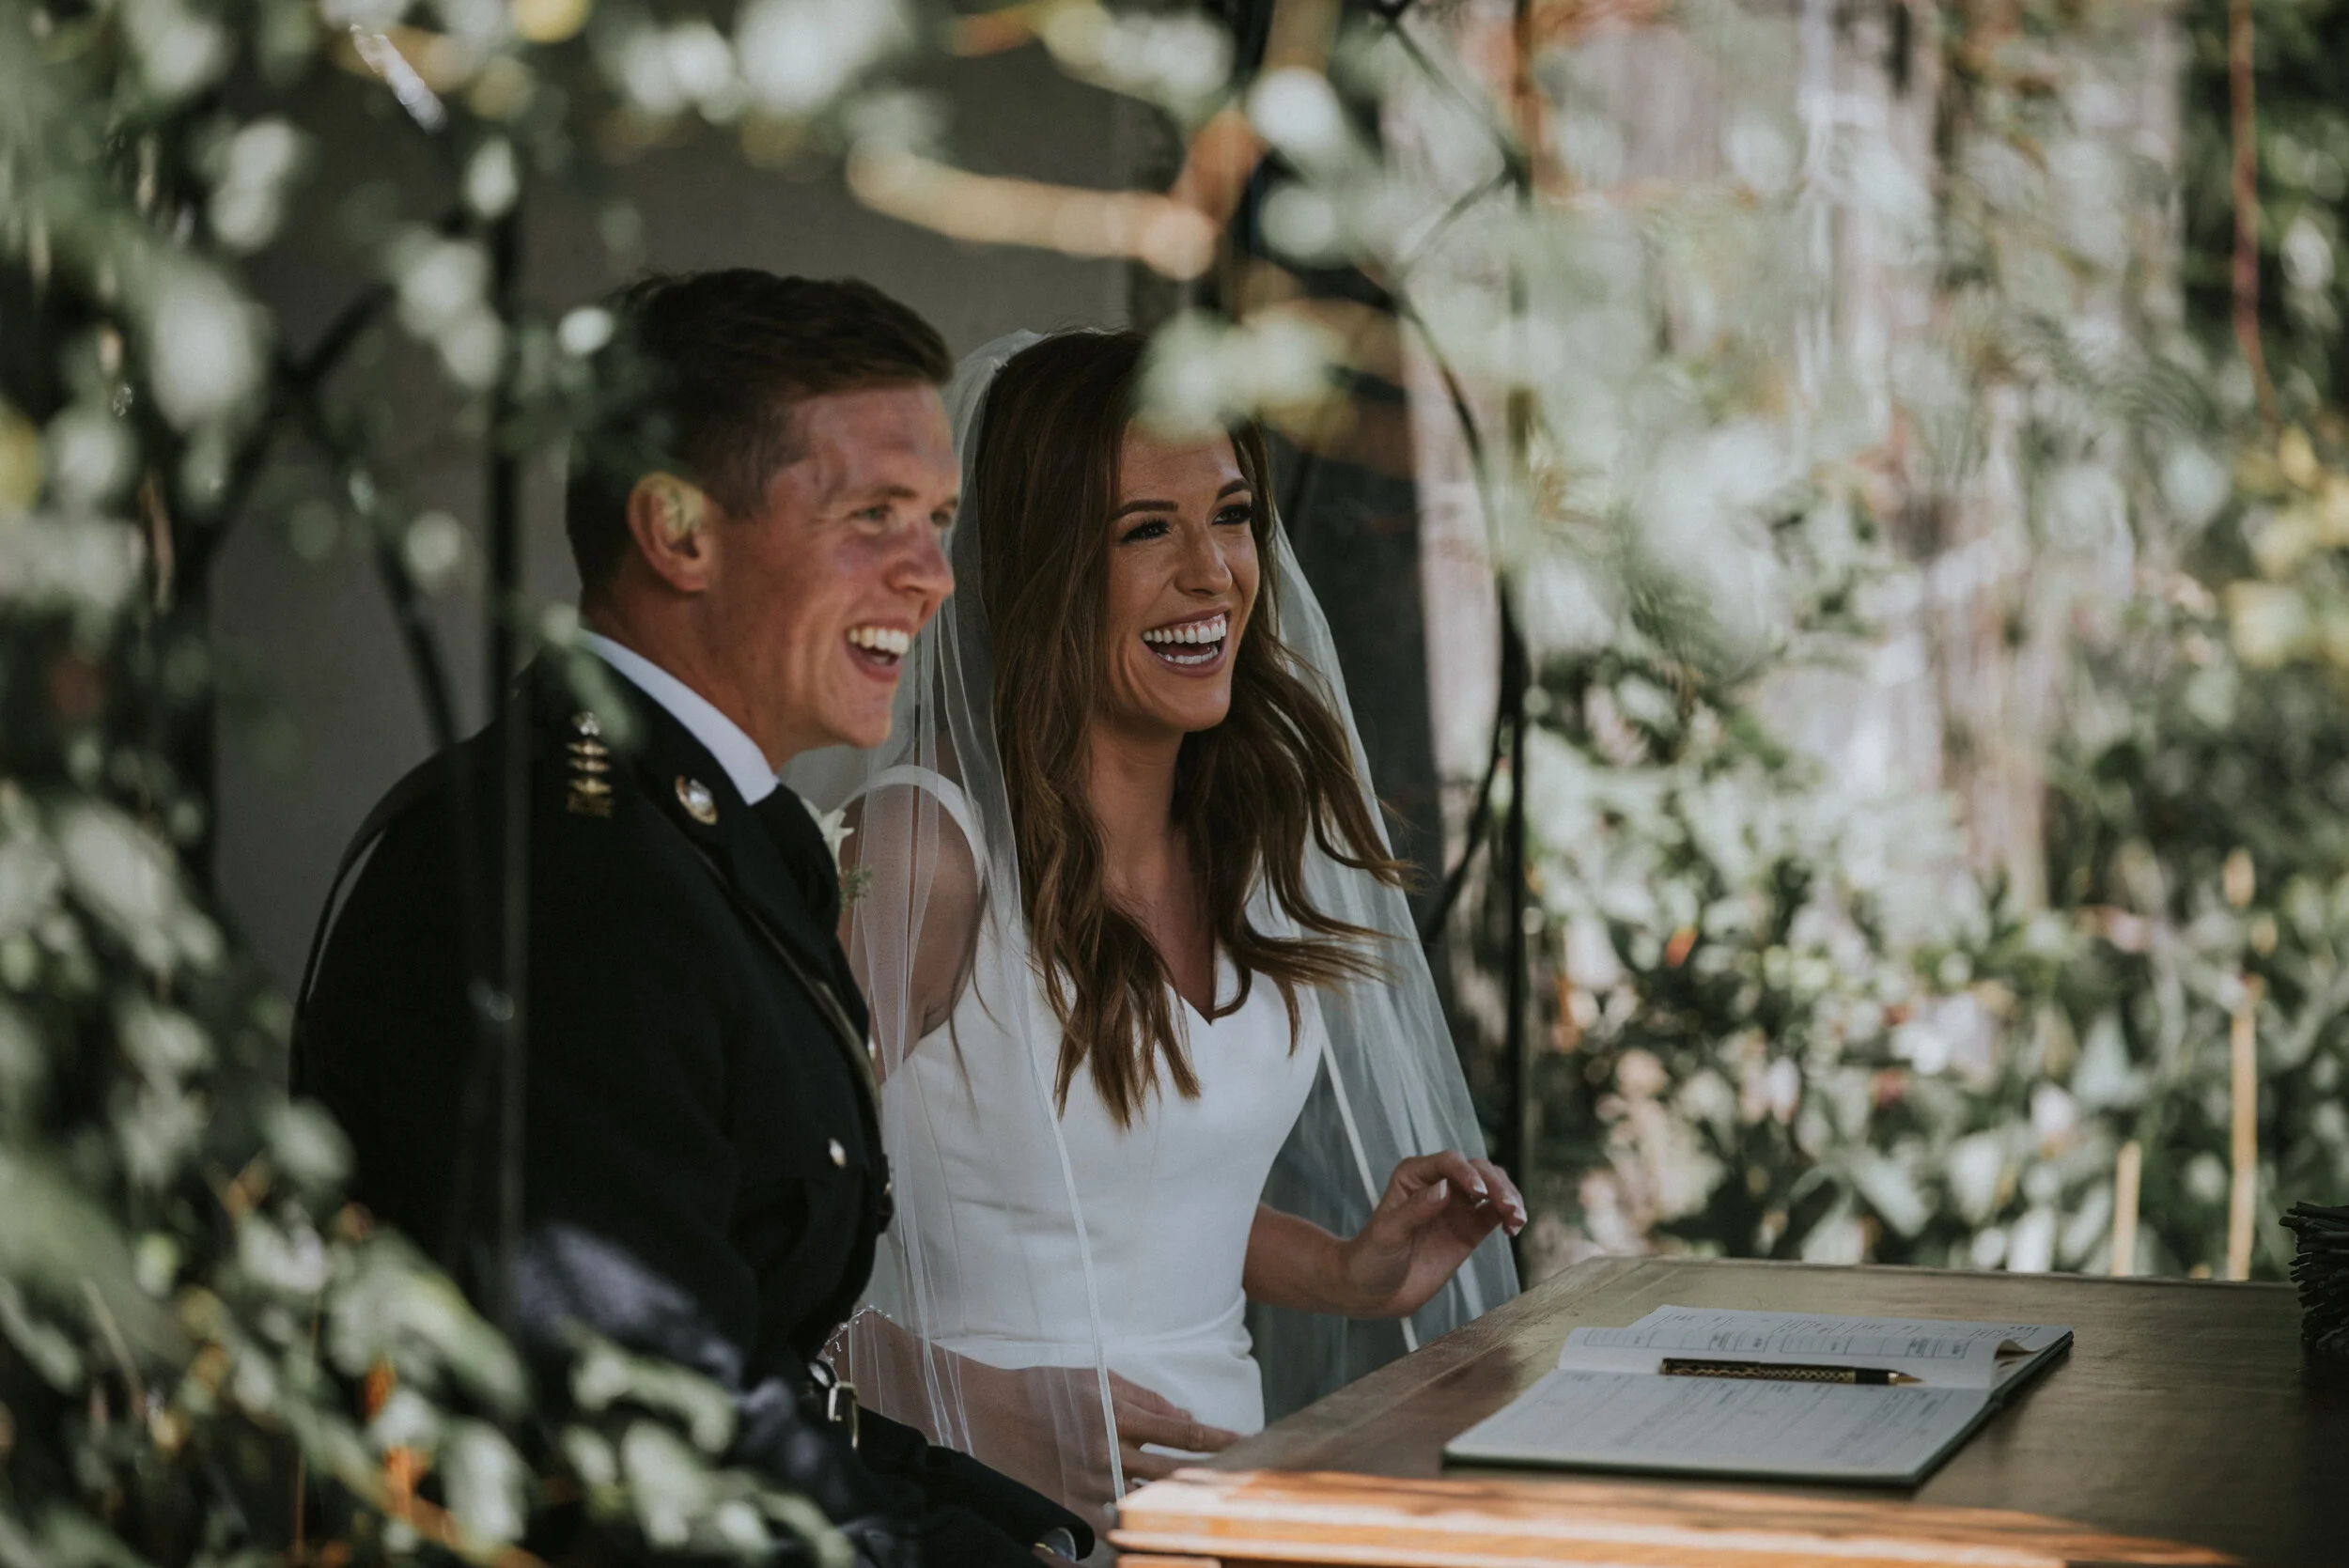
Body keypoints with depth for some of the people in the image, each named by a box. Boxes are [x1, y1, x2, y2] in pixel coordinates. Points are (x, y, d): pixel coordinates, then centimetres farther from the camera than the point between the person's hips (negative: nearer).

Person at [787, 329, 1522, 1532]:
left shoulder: (1241, 843, 9)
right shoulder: (925, 849, -13)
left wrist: (1350, 1273, 8)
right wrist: (983, 1408, -24)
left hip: (1216, 1469, 6)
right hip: (1004, 1515, -6)